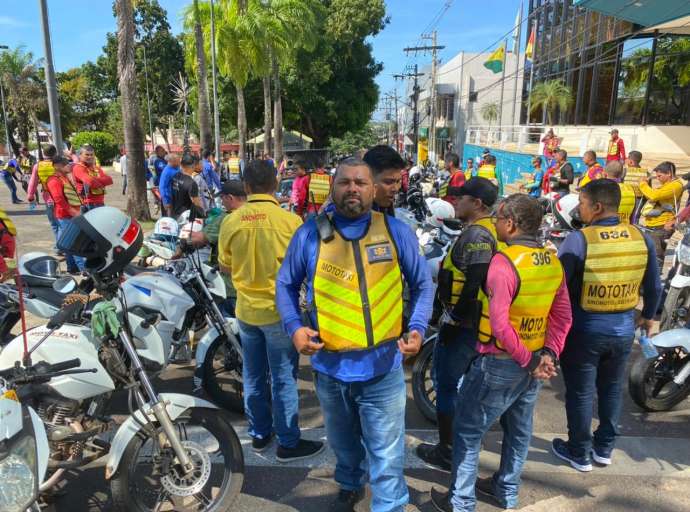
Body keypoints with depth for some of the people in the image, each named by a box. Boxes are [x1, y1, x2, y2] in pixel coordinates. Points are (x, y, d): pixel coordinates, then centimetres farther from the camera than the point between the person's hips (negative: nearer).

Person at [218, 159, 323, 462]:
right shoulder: (289, 220, -15)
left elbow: (225, 267, 6)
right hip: (279, 310, -4)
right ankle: (288, 443, 18)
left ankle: (259, 434, 32)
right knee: (283, 379, 7)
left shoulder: (231, 221, -5)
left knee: (253, 377, 17)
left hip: (246, 310, 4)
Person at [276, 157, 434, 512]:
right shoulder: (309, 233, -4)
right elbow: (286, 285, 5)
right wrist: (294, 326, -10)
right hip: (329, 365, 2)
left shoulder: (396, 232, -4)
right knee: (342, 443, 28)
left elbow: (422, 285, 5)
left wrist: (417, 328, -9)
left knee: (387, 458, 5)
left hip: (382, 367, -2)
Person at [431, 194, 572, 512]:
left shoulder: (503, 262, -23)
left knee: (468, 429, 8)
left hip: (500, 363, -8)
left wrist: (527, 362, -17)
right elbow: (563, 317, 3)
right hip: (534, 362, 8)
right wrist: (549, 354, -2)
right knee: (519, 429, 21)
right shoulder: (553, 262, 1)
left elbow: (500, 325, -27)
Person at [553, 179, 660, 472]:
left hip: (584, 330, -5)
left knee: (580, 392, 11)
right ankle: (604, 448, 36)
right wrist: (648, 315, 23)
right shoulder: (641, 238, -4)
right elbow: (654, 286, 6)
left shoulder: (579, 239, -20)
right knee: (612, 389, 21)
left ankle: (580, 454, 26)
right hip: (623, 329, 5)